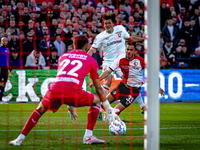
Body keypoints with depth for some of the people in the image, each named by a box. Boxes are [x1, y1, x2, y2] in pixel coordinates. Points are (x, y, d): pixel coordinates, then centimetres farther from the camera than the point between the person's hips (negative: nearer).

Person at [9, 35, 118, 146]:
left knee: (40, 110, 29)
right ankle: (88, 137, 14)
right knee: (96, 101, 22)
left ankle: (20, 139, 23)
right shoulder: (90, 60, 20)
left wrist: (70, 107, 47)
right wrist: (107, 108, 32)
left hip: (55, 91, 3)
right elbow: (98, 88, 23)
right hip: (73, 93, -3)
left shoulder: (63, 57, 30)